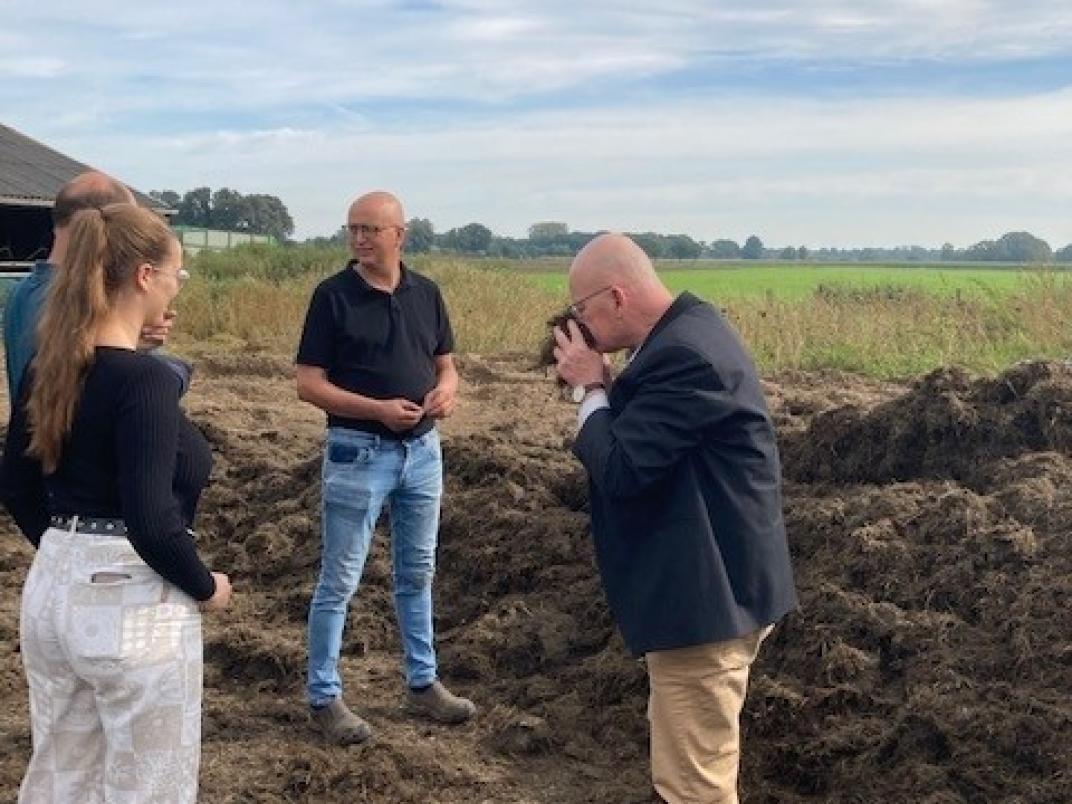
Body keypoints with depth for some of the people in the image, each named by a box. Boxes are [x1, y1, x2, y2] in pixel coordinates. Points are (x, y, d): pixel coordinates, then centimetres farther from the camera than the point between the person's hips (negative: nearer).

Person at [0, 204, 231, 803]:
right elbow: (151, 521, -25)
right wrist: (206, 587, -9)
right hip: (132, 605, -8)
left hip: (52, 589, 8)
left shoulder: (48, 368, 4)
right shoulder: (145, 378, -21)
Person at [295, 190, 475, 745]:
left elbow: (445, 364, 13)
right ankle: (324, 697, 15)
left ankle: (423, 684, 30)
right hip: (358, 452, -5)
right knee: (339, 581, 1)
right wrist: (379, 409, -22)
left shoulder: (426, 293, 4)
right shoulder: (333, 295, -9)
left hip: (422, 449, 5)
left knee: (418, 573, 16)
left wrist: (447, 390, -11)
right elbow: (308, 384, -11)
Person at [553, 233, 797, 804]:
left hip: (705, 595, -11)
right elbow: (645, 429, 14)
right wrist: (606, 383, -2)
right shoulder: (688, 327, 9)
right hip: (715, 582, 11)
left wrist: (591, 387, -12)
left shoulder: (682, 354, -25)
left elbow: (618, 470, -26)